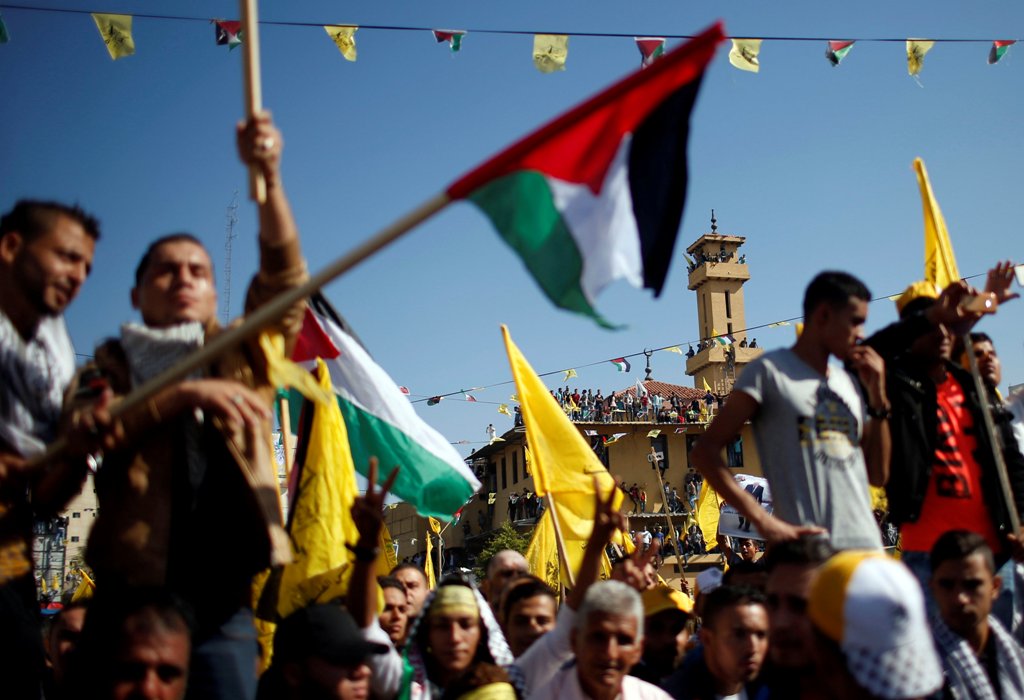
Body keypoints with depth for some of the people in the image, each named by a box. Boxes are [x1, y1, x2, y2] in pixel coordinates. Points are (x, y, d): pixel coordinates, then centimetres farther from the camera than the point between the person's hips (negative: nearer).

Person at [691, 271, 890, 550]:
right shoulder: (770, 371, 0)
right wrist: (764, 522, -17)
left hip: (867, 548, 7)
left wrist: (878, 396, 10)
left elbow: (878, 475, 19)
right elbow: (705, 451, -8)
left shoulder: (849, 382, 19)